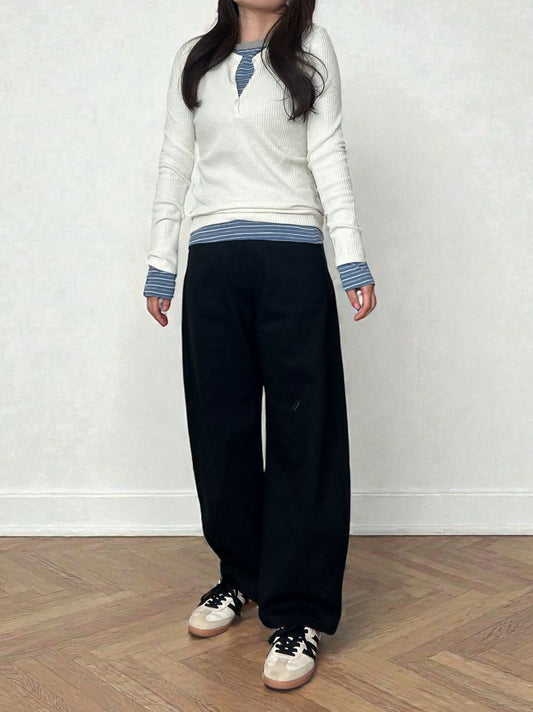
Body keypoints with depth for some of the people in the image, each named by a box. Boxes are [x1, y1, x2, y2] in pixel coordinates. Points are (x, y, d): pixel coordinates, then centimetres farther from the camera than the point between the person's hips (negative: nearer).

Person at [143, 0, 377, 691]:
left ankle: (299, 613, 4)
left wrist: (352, 257, -9)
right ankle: (242, 575, 26)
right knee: (221, 427, 7)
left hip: (293, 263, -2)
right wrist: (160, 263, 11)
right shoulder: (194, 58, 16)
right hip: (212, 263, 3)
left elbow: (327, 154, 2)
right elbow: (175, 161, 16)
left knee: (302, 433, -3)